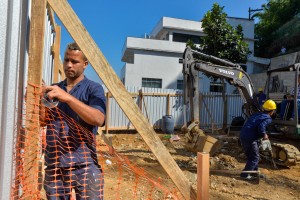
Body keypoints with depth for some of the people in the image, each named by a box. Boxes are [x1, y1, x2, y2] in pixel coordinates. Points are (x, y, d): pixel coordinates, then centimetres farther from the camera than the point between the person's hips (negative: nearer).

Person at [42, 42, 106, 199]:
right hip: (54, 164, 4)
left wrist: (67, 97, -27)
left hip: (84, 164, -4)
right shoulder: (53, 89, 13)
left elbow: (98, 119, -19)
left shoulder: (93, 88, -3)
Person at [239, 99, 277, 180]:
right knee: (255, 157, 5)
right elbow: (261, 127, -22)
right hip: (250, 139, -8)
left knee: (250, 155, 21)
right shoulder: (268, 118, -3)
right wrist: (264, 135, -3)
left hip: (242, 136, 8)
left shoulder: (256, 114, 19)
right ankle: (245, 174, 1)